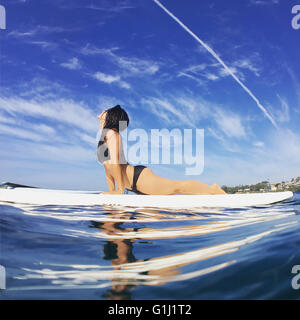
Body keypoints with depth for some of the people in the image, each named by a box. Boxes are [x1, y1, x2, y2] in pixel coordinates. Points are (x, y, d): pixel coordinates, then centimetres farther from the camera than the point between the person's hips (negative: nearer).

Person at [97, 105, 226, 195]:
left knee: (178, 187, -10)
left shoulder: (111, 133, -6)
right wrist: (111, 190, 20)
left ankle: (213, 190, -1)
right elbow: (107, 166, 25)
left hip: (138, 177, -9)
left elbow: (115, 162, -16)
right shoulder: (103, 137, 22)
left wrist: (120, 190, -16)